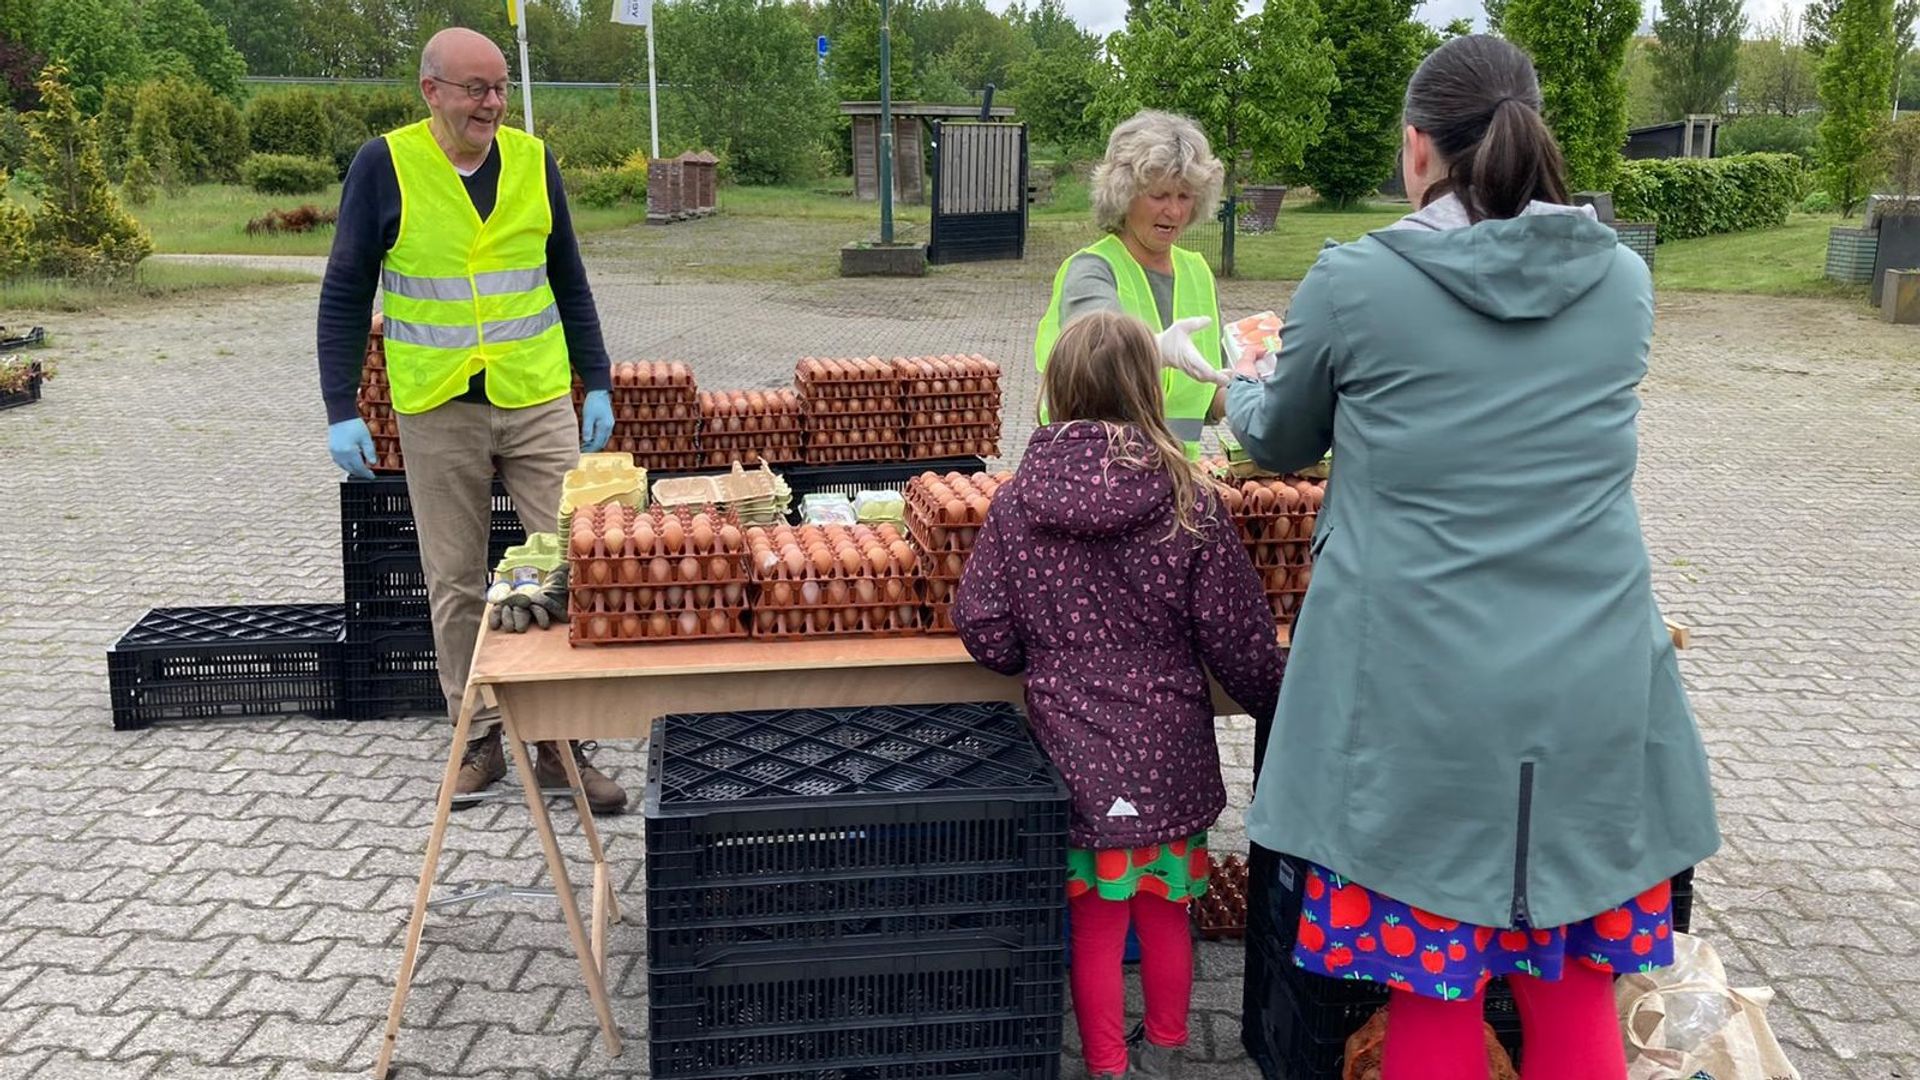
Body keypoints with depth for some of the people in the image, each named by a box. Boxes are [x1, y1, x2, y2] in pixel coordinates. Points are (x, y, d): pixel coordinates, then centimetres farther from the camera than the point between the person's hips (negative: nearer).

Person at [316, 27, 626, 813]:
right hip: (437, 414, -1)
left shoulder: (533, 162, 3)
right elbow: (345, 296, 0)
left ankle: (559, 741, 9)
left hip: (540, 403, 2)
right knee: (455, 584, 7)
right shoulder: (383, 167, -5)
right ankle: (480, 738, 21)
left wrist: (597, 384, 7)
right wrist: (342, 410, -6)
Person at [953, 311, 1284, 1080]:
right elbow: (1237, 637, -6)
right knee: (1165, 913, 17)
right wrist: (1276, 706, 11)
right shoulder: (1187, 500, -11)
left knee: (1095, 921, 12)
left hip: (1074, 751, 0)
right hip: (1170, 749, 0)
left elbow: (983, 627, -5)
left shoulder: (1019, 499, -7)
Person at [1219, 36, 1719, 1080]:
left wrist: (1241, 395, 34)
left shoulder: (1353, 282, -7)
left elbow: (1281, 442, 10)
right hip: (1594, 694, 3)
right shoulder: (1624, 282, 3)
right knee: (1574, 989, 15)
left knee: (1431, 992, 9)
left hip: (1423, 698, -3)